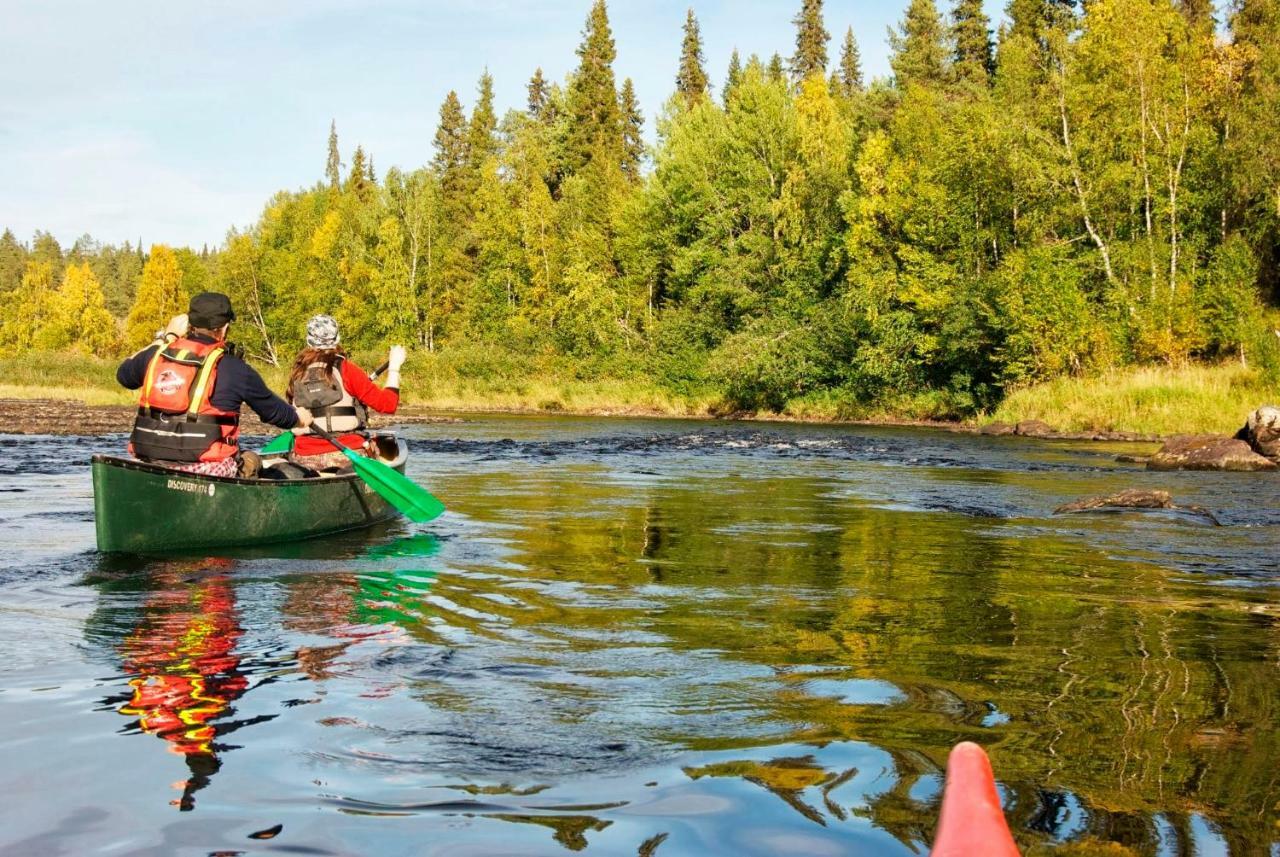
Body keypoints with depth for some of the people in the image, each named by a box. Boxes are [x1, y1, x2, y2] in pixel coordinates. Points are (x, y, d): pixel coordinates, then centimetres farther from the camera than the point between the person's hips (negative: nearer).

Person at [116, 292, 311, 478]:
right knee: (250, 461, 21)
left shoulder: (155, 355, 7)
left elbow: (123, 375, 30)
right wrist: (299, 417, 33)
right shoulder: (234, 369, -4)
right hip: (205, 470, -5)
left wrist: (165, 338, 34)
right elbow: (274, 410, 11)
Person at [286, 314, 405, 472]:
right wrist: (394, 367, 5)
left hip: (305, 458, 4)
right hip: (346, 453, -4)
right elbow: (388, 404, -7)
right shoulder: (345, 369, -5)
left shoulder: (298, 373, 6)